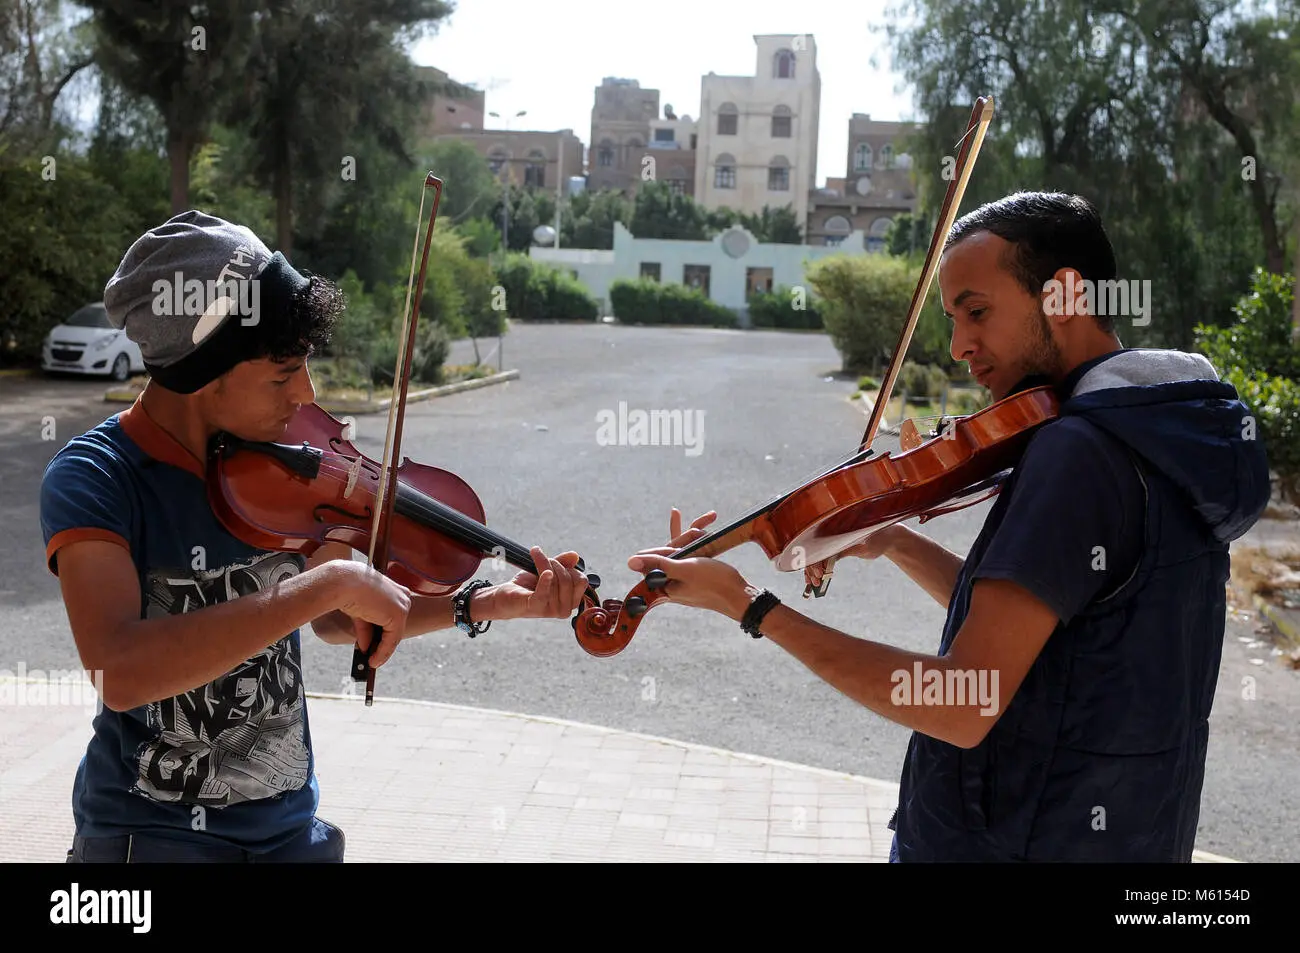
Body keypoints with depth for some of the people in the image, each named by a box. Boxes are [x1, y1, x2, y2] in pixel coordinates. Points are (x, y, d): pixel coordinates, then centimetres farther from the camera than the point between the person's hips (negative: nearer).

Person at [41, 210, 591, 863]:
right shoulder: (92, 478, -19)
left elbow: (334, 622, 7)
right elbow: (119, 672, -34)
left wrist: (488, 604, -3)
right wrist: (330, 580, -35)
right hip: (151, 833, -4)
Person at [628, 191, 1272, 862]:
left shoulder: (1078, 450, -24)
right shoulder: (1161, 438, 6)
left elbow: (963, 709, -27)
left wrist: (748, 606, -23)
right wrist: (894, 543, 0)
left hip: (1011, 842, -9)